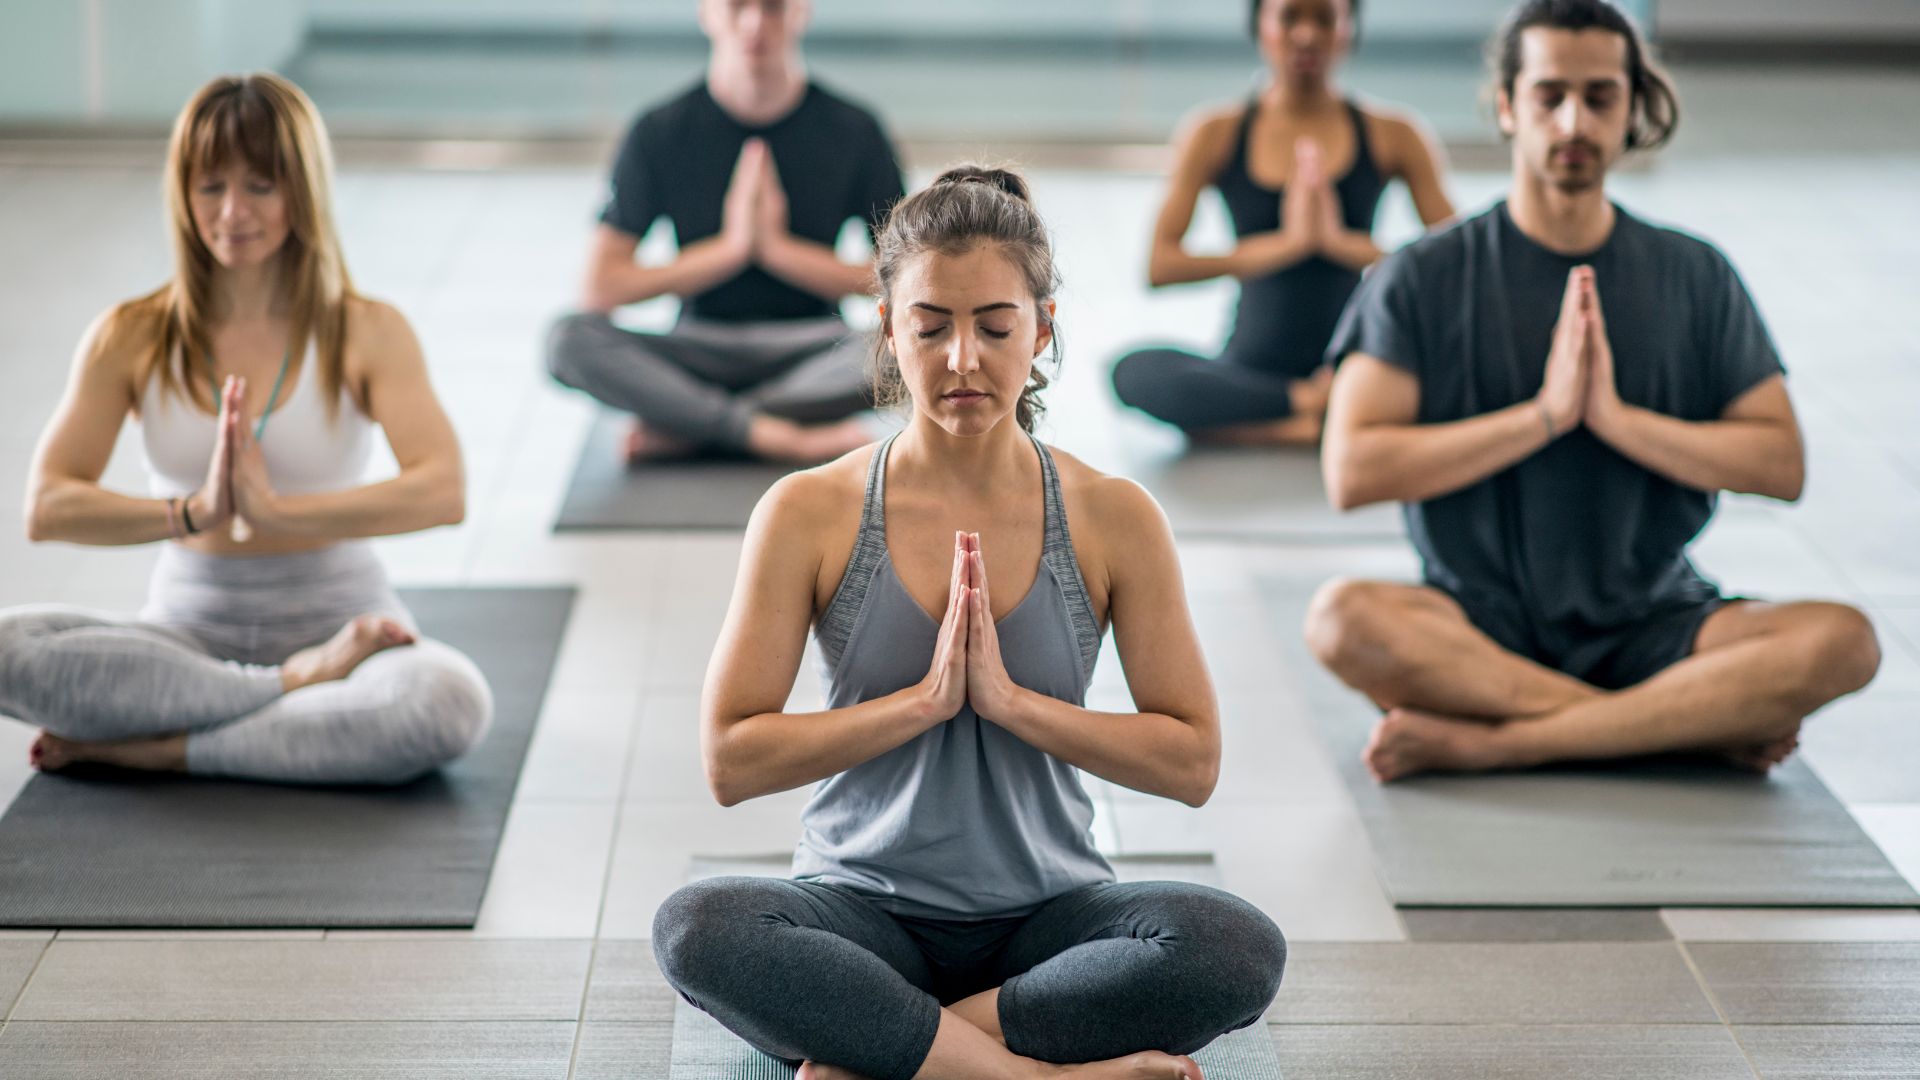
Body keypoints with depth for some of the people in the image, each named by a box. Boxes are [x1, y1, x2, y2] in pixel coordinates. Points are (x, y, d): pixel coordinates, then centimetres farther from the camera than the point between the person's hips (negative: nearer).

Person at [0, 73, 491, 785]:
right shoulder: (132, 339, 3)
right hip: (189, 629, 2)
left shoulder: (366, 334, -2)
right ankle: (302, 686, -20)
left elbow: (441, 492, -17)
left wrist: (277, 513, -28)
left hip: (333, 616, -1)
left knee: (451, 705, -35)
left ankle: (156, 748, -22)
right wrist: (193, 512, -23)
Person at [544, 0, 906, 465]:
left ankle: (682, 428, -27)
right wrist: (729, 247, -11)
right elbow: (601, 288, -5)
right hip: (701, 347, 0)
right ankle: (775, 435, -34)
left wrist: (778, 247, -11)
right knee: (570, 339, -28)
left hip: (811, 349, 0)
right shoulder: (661, 131, 0)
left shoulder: (853, 130, 0)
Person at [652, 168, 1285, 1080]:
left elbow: (1192, 762, -3)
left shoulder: (1112, 519, -1)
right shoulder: (810, 514, -3)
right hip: (863, 911, -1)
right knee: (697, 928, -34)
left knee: (1241, 950, -30)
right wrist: (924, 700, -14)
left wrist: (1009, 699, -13)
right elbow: (730, 760, -7)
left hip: (1045, 914, 1)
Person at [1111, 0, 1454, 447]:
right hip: (1252, 367, 0)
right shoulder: (1215, 136, 6)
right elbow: (1160, 266, -4)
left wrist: (1342, 242, -15)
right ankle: (1314, 406, -28)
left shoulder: (1394, 137, 6)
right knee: (1136, 372, -31)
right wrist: (1286, 244, -13)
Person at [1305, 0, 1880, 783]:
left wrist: (1619, 418, -11)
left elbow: (1782, 466, 2)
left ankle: (1484, 743, -26)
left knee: (1841, 642, -26)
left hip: (1650, 623, 2)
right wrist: (1542, 416, -15)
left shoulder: (1695, 277, 9)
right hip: (1481, 622, -1)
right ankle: (1705, 721, -25)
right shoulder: (1424, 279, 2)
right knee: (1345, 620, -35)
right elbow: (1352, 473, -10)